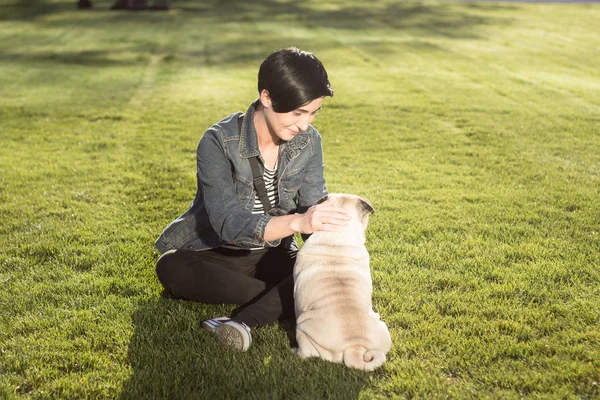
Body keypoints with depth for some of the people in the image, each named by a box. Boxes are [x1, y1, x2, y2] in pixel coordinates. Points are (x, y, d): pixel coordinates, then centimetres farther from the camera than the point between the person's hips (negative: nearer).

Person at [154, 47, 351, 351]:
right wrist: (297, 222, -49)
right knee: (171, 269, -35)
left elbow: (315, 208, -7)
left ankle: (245, 322, -36)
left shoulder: (308, 142, -8)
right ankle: (286, 298, -25)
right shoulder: (218, 143, -24)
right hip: (213, 255, -3)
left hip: (272, 255, 3)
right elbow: (228, 223, -33)